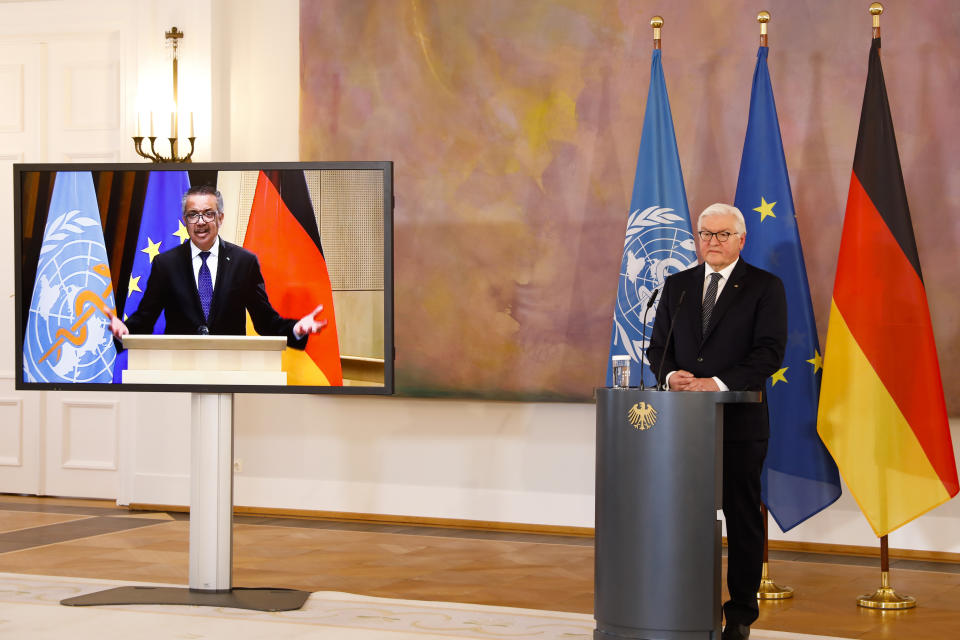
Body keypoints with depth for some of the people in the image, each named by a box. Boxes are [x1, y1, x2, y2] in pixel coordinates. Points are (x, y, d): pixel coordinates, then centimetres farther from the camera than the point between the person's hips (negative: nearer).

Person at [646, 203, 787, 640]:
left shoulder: (764, 287, 0)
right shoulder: (677, 285, 14)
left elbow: (770, 352, -10)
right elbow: (658, 346, 13)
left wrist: (719, 383, -20)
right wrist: (670, 374, -9)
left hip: (740, 422, -3)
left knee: (742, 517, 2)